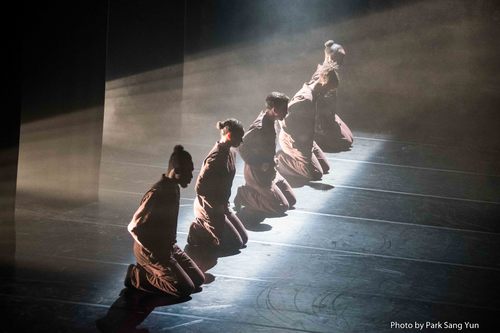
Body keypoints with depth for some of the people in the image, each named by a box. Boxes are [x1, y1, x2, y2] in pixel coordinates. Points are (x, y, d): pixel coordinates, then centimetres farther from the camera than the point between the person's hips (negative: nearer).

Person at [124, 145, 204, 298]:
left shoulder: (173, 188, 3)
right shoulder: (157, 194, -25)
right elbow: (133, 227, -25)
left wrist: (170, 245, 10)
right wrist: (155, 252, -17)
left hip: (167, 247, 9)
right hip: (150, 251, -9)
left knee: (198, 279, 7)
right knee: (185, 289, -13)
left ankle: (152, 272, 14)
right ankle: (137, 276, -1)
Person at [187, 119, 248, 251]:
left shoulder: (231, 153, 4)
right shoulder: (216, 157, -25)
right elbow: (200, 186, -25)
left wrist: (225, 203, 9)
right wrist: (217, 207, -15)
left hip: (221, 206, 9)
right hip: (208, 208, -9)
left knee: (243, 238, 12)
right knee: (235, 243, -6)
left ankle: (203, 226, 17)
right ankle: (198, 232, 3)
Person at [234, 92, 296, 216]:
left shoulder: (269, 120, 1)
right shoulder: (259, 128, -27)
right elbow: (242, 147, -26)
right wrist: (258, 166, -18)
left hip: (270, 172, 9)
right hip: (257, 174, -9)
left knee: (291, 200, 11)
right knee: (282, 206, -11)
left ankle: (253, 192, 17)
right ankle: (245, 195, -1)